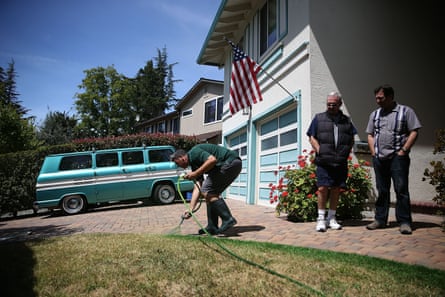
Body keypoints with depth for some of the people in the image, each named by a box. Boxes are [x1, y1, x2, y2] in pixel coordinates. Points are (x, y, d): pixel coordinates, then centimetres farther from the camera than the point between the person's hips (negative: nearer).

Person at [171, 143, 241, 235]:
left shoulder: (194, 153, -8)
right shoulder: (194, 163, 19)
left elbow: (212, 160, -26)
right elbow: (197, 187, 15)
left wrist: (195, 173, -16)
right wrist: (190, 210, 11)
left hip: (230, 162, -10)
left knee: (207, 191, -9)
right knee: (211, 193, 12)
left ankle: (228, 219, -8)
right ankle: (212, 227, 16)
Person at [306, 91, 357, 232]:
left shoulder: (346, 120, 16)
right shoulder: (319, 118, 8)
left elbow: (351, 139, 18)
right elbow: (312, 138, 4)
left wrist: (346, 153, 3)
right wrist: (320, 152, -8)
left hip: (340, 162, 3)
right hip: (324, 161, -3)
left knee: (336, 189, 6)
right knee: (323, 188, -7)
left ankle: (332, 218, 18)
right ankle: (321, 219, 4)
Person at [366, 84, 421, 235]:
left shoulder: (406, 111, 2)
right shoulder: (375, 114, 16)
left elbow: (414, 132, -2)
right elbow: (370, 135, 18)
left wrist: (403, 150, -10)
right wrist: (373, 152, 6)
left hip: (397, 157, -4)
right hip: (379, 158, 4)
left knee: (401, 189, -5)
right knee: (382, 190, 9)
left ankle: (404, 222, 3)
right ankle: (380, 219, 17)